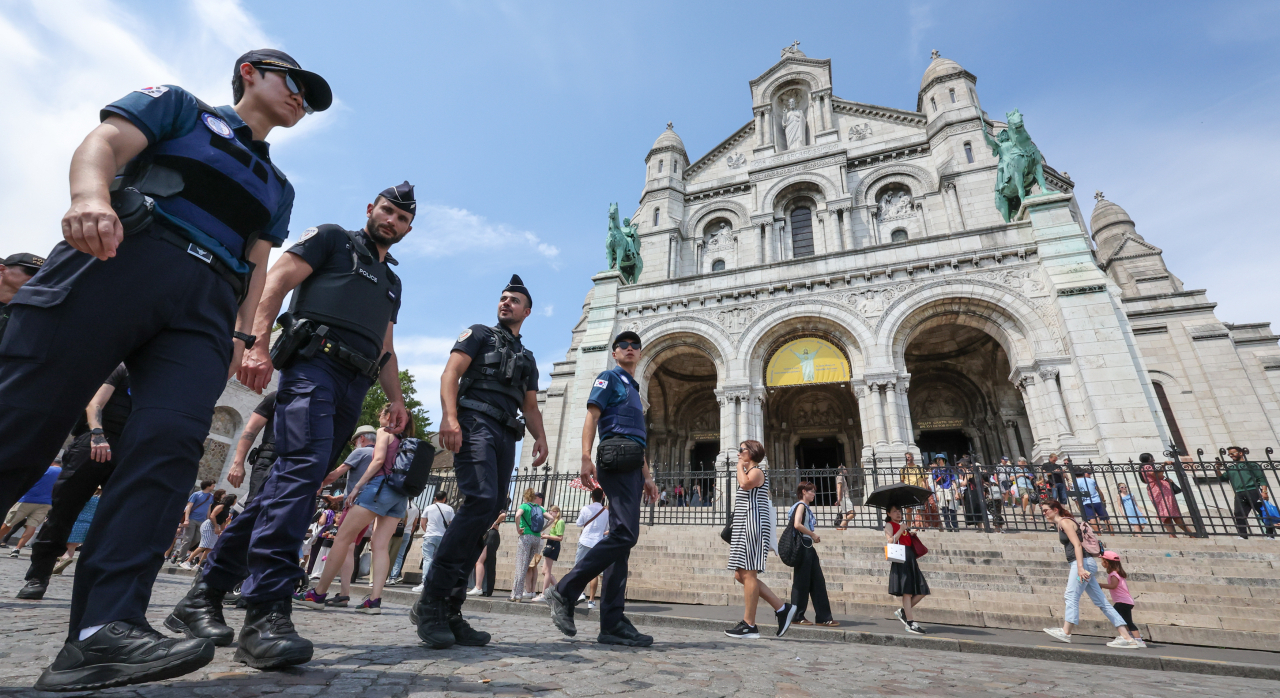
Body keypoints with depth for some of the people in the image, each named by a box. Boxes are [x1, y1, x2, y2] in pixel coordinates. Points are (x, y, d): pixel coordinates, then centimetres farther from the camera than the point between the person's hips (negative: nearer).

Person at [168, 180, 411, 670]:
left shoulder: (392, 282, 31)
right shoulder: (331, 238, 14)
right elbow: (274, 283, 0)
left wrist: (396, 400, 14)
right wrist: (257, 345, -15)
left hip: (355, 389, 6)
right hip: (314, 363, -6)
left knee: (291, 480, 4)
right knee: (302, 466, -22)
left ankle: (204, 595, 14)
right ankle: (266, 612, -22)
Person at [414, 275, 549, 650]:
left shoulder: (528, 359, 29)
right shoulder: (479, 334, 14)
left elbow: (530, 406, 22)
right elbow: (451, 373, -1)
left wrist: (540, 437, 2)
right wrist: (449, 416, -19)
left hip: (505, 436, 6)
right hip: (475, 424, -6)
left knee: (488, 514, -2)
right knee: (481, 500, -25)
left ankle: (449, 610, 4)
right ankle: (430, 602, -17)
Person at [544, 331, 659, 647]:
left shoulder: (634, 389, 30)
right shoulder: (609, 378, 7)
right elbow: (591, 417, -6)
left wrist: (647, 476, 23)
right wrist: (586, 459, -19)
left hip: (631, 466, 8)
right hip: (615, 459, -8)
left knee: (622, 537, 2)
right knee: (624, 534, -18)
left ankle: (612, 622, 4)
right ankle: (564, 591, -8)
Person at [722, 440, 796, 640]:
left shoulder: (757, 471, -6)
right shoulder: (750, 473, 24)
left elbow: (746, 483, -28)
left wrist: (740, 466, -10)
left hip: (753, 526, -10)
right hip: (744, 529, 10)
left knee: (748, 574, -8)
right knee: (741, 575, 8)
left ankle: (749, 625, -3)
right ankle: (782, 608, 12)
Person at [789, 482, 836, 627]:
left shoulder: (806, 507, 19)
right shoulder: (801, 505, -9)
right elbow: (797, 525, -23)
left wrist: (814, 537, 4)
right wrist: (813, 535, -13)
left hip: (808, 547, 10)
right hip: (803, 546, -10)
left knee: (818, 582, 9)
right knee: (802, 581, -3)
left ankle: (823, 617, 13)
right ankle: (797, 616, 6)